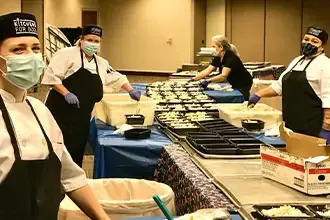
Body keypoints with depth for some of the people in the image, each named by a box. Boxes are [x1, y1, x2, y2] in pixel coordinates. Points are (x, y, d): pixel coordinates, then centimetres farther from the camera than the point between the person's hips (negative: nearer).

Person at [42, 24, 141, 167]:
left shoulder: (101, 63, 16)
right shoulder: (67, 54, -6)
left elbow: (117, 78, 27)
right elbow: (51, 76, -13)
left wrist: (131, 90, 14)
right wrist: (66, 93, -21)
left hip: (82, 117, 7)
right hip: (61, 112, -7)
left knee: (76, 153, 11)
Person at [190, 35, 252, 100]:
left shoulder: (230, 57, -26)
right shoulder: (218, 58, -2)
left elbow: (223, 76, -37)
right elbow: (207, 71, -5)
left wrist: (208, 81, -47)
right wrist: (193, 79, -14)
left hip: (243, 84, -8)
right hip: (234, 84, 8)